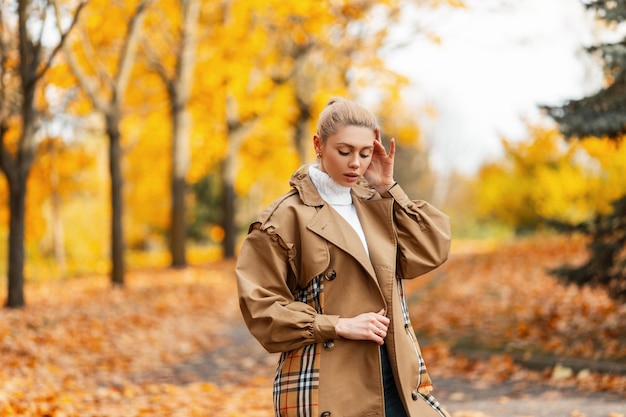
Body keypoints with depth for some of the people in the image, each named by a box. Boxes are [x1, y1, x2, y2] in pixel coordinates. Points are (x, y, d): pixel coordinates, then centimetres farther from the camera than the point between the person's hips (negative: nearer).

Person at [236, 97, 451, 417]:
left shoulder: (376, 205, 13)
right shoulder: (286, 217, -6)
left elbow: (432, 251, 3)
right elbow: (260, 305, -9)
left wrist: (388, 187, 1)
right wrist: (338, 326, -15)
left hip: (394, 379, 6)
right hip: (328, 388, -6)